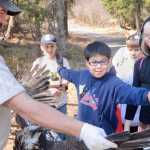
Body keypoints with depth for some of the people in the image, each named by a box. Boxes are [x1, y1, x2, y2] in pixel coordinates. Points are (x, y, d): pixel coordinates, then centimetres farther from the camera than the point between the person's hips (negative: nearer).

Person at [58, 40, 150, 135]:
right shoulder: (82, 75, -3)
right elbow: (69, 74, 20)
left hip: (104, 134, -6)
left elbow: (131, 93, -44)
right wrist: (60, 69, 40)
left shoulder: (114, 83, -25)